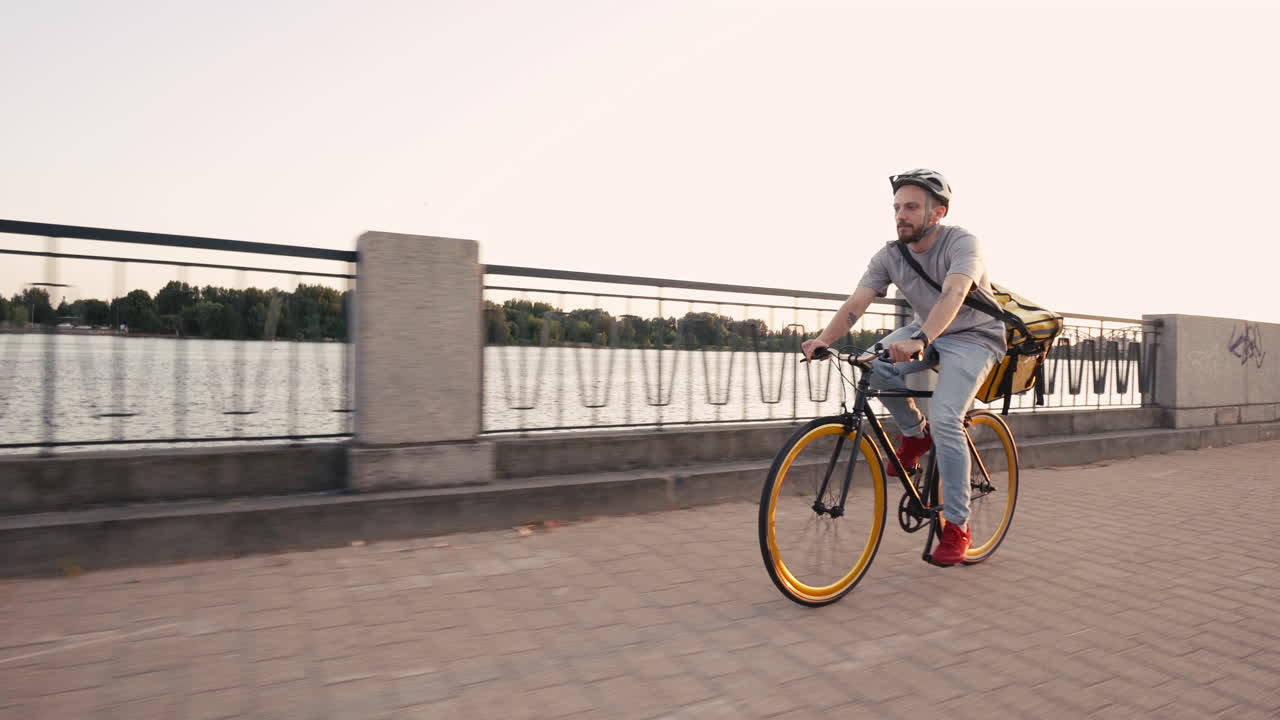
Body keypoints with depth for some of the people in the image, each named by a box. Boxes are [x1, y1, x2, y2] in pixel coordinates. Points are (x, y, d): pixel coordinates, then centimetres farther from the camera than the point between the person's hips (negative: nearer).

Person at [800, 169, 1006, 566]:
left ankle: (957, 526, -7)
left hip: (974, 336, -5)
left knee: (944, 418, -23)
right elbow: (856, 302, -21)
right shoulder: (890, 255, -10)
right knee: (873, 362, -24)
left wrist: (919, 340, -58)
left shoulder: (960, 242, -23)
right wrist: (823, 339, -39)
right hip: (926, 334, 5)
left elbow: (953, 295, -41)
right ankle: (915, 433, 3)